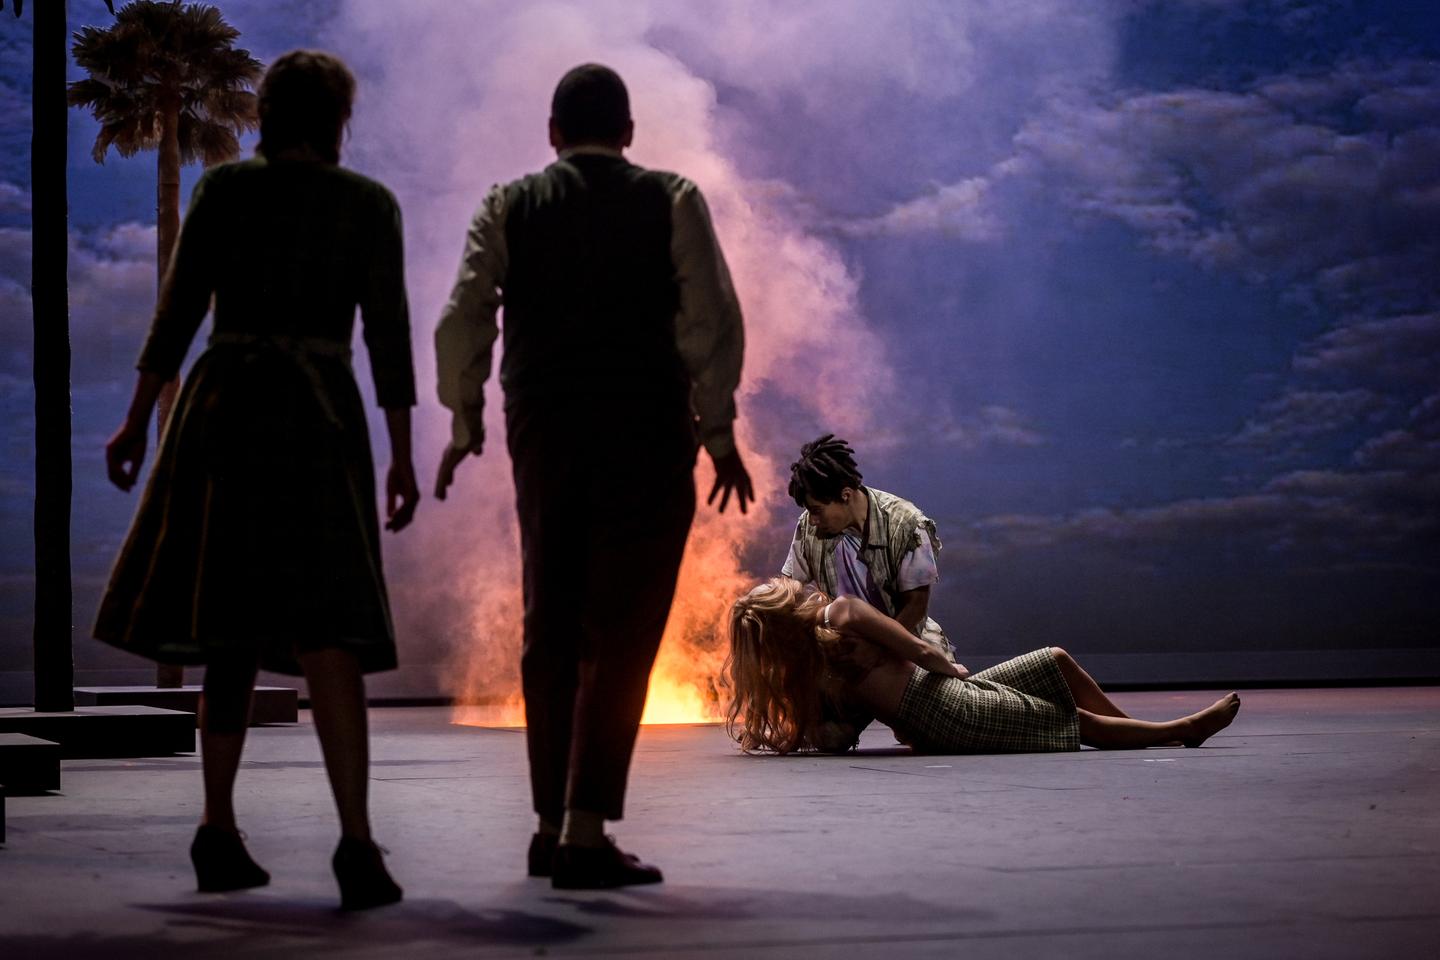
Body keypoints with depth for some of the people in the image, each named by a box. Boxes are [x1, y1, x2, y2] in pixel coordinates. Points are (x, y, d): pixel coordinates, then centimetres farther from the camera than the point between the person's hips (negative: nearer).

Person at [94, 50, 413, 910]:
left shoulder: (222, 188, 7)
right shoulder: (370, 204, 4)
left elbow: (179, 308, 2)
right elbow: (389, 332, -3)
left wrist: (137, 421, 7)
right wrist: (403, 456, -3)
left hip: (220, 411, 3)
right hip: (315, 421, -2)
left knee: (235, 620, 14)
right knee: (324, 631, -10)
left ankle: (219, 834, 12)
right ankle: (357, 840, -27)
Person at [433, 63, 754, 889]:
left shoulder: (509, 207, 7)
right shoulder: (672, 201, 2)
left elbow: (463, 320, 0)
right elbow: (712, 320, -5)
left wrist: (465, 420, 11)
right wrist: (719, 432, 0)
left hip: (543, 432, 3)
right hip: (647, 433, -3)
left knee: (552, 628, 14)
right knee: (621, 634, -3)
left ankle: (551, 826, 19)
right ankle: (587, 834, -8)